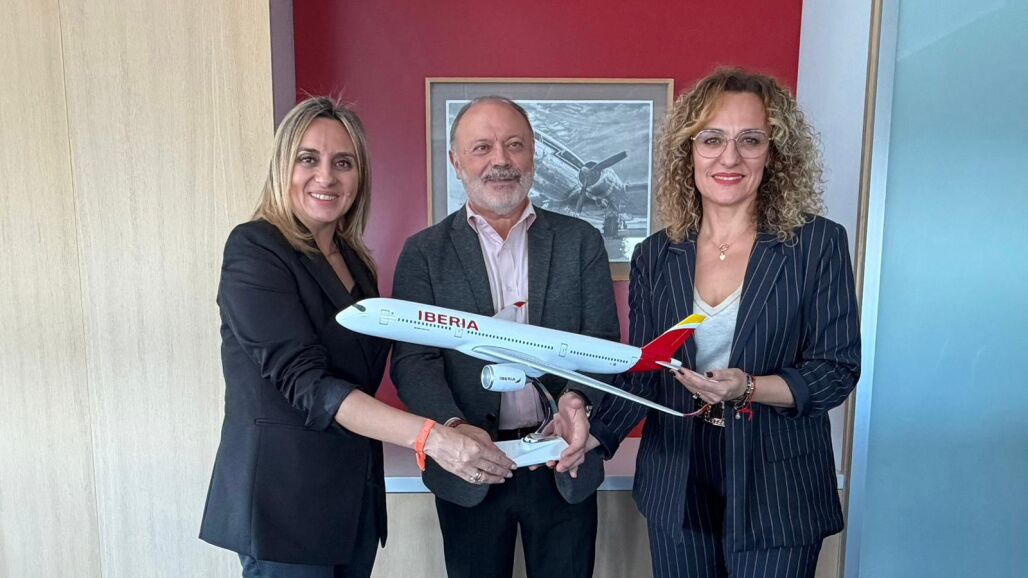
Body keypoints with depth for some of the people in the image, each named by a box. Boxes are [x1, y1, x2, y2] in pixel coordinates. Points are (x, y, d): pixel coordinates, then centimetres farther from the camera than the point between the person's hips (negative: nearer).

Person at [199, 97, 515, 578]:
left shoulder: (355, 259, 8)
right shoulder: (255, 249, -14)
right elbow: (303, 381, -24)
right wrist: (428, 436, -32)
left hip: (356, 493, 7)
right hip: (285, 496, -6)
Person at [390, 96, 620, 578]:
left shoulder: (581, 241, 1)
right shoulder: (424, 252, -1)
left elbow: (602, 343, -3)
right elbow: (413, 360, -8)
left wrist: (577, 401, -24)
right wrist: (453, 428, -26)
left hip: (564, 462, 1)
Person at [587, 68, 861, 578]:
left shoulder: (818, 245, -7)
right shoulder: (654, 256, 0)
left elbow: (837, 370, -7)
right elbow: (642, 374, 2)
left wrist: (748, 388, -24)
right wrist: (594, 435, -13)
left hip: (776, 496, -2)